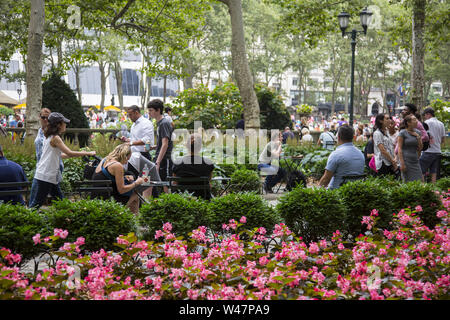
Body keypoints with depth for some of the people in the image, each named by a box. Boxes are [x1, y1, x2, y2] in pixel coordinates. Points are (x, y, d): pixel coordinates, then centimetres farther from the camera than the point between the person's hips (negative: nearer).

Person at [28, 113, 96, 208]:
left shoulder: (49, 137, 14)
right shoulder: (55, 138, -15)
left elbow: (59, 155, 19)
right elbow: (69, 153, -21)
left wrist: (80, 153, 20)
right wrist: (87, 153, -11)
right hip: (45, 177, -10)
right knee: (36, 204, -4)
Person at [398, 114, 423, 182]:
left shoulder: (418, 132, 10)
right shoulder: (403, 133, -6)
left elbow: (420, 148, 12)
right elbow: (399, 148, -9)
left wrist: (418, 138, -5)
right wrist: (402, 164, -16)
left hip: (415, 161, 5)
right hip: (406, 161, -5)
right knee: (408, 182, -4)